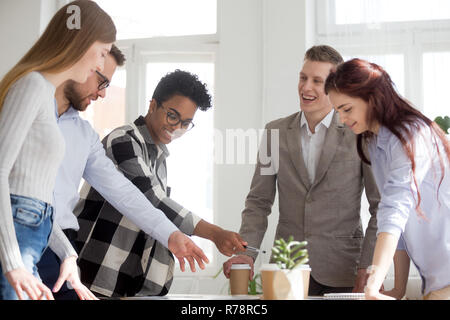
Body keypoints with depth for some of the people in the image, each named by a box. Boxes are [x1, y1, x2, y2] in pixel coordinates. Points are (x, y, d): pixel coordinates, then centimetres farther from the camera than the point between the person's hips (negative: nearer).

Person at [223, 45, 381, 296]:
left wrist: (367, 266, -8)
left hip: (341, 271, -2)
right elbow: (259, 201, 7)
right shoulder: (276, 132, 6)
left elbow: (381, 206, -1)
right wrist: (246, 253, -7)